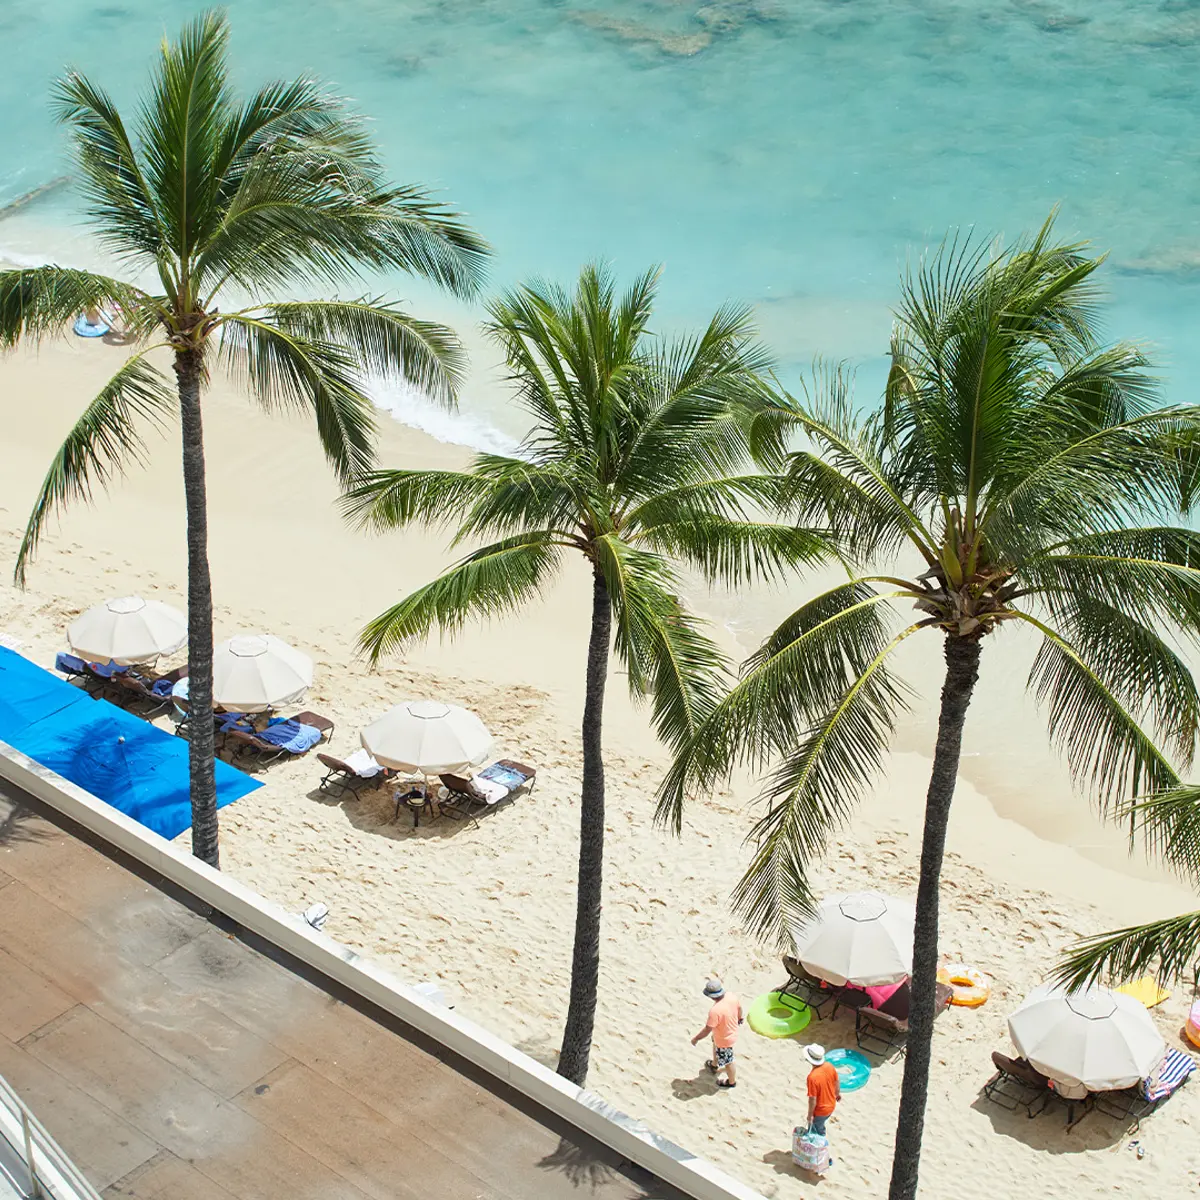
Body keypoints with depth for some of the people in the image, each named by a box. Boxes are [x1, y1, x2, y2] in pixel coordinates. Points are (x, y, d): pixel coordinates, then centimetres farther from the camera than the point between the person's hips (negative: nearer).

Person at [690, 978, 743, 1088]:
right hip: (732, 1031, 8)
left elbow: (707, 1030, -31)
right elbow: (739, 1007, 0)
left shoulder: (715, 1011, -42)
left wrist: (696, 1039, -13)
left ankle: (732, 1082, 47)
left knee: (727, 1062, 20)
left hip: (725, 1040, -8)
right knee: (715, 1045, 36)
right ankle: (714, 1066, 63)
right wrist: (740, 1018, 23)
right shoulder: (731, 996, -21)